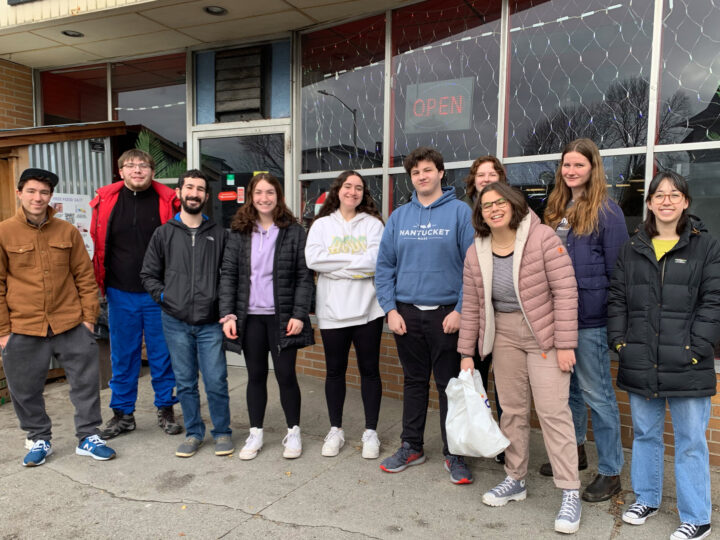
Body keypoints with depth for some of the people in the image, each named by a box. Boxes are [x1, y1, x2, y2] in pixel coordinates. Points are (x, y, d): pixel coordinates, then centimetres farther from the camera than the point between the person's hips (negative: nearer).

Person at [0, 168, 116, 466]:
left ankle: (88, 437, 23)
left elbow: (85, 276, 6)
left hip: (70, 325, 1)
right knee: (25, 390, 12)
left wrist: (88, 317, 2)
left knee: (85, 382, 7)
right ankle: (39, 440, 33)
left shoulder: (68, 232, 3)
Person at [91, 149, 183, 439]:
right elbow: (98, 245, 10)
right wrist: (100, 285, 6)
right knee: (122, 356, 12)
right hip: (120, 294, 2)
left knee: (162, 354, 8)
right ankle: (122, 413, 26)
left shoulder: (168, 202, -3)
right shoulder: (106, 201, 3)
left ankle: (166, 409, 24)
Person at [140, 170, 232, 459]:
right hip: (175, 322, 1)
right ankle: (194, 433, 27)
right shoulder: (163, 233, 7)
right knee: (185, 383, 11)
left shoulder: (219, 234, 5)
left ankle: (222, 432, 19)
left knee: (216, 382, 0)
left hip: (210, 322, -1)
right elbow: (148, 274, 11)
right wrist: (164, 296, -1)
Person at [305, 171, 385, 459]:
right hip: (332, 310, 1)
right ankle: (335, 430, 27)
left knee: (370, 370, 7)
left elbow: (376, 261, -13)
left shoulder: (373, 224, 3)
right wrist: (356, 262, -11)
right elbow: (312, 259, -10)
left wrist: (337, 264, -12)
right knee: (335, 371, 11)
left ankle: (370, 432, 21)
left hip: (367, 310, -1)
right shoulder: (322, 224, 7)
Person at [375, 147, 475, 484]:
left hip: (446, 314, -3)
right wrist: (390, 309, -2)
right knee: (414, 381, 15)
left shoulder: (459, 212, -3)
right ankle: (411, 447, 29)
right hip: (407, 313, 4)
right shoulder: (399, 217, 7)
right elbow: (384, 266, 7)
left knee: (450, 385, 5)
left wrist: (460, 310, -12)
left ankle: (453, 454, 21)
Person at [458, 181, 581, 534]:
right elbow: (471, 306, 4)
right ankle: (515, 480, 29)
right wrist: (466, 352, 5)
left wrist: (565, 344, -17)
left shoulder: (542, 238, -15)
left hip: (544, 336, -4)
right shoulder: (476, 253, -1)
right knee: (512, 409, 13)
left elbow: (565, 291, -15)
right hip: (504, 336, 5)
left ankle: (570, 493, 9)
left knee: (553, 411, -5)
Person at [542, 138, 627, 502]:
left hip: (590, 319, -6)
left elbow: (617, 270, -8)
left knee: (596, 392, 2)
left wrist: (617, 319, -11)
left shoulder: (606, 211, -8)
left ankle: (610, 472, 16)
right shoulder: (556, 209, 11)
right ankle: (574, 450, 35)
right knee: (568, 387, 18)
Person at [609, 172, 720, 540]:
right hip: (641, 364, 3)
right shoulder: (632, 249, 10)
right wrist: (619, 339, 1)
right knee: (645, 433, 16)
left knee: (690, 441, 5)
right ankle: (646, 498, 33)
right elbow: (617, 297, 10)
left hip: (687, 366, -3)